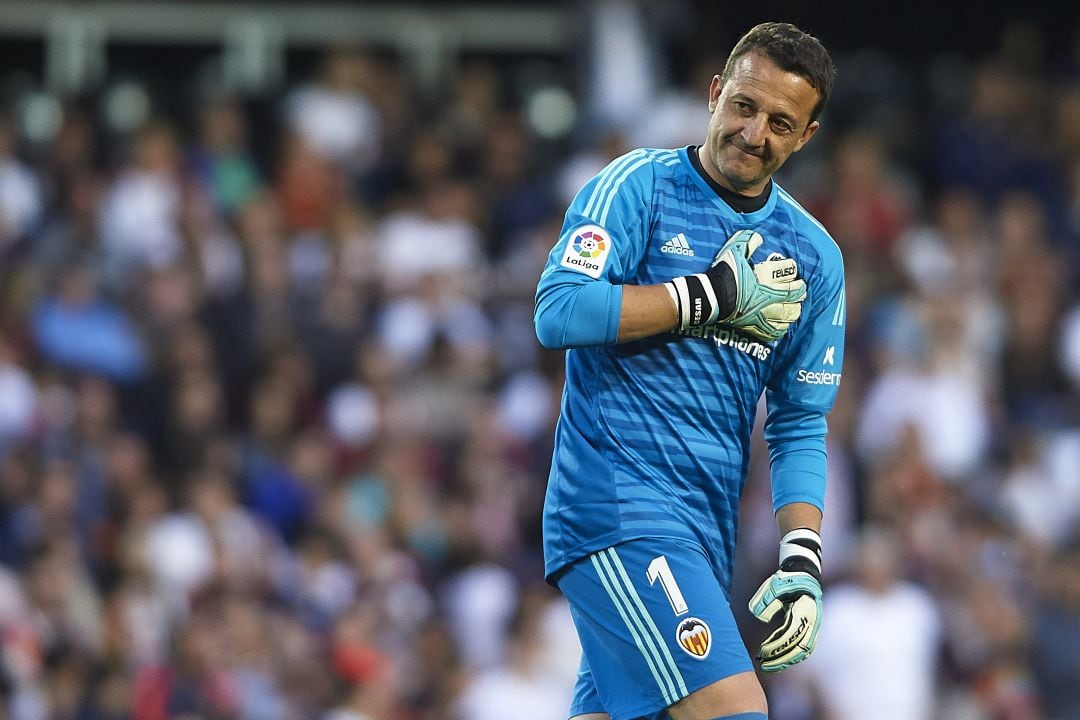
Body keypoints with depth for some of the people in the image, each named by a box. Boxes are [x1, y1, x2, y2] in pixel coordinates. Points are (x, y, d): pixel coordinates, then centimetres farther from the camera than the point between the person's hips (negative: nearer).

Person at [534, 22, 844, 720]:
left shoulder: (815, 256, 13)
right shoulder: (637, 184, -2)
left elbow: (800, 425, 16)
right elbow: (559, 310, -16)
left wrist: (803, 562, 2)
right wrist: (717, 294, -13)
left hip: (708, 527, 6)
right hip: (615, 501, -6)